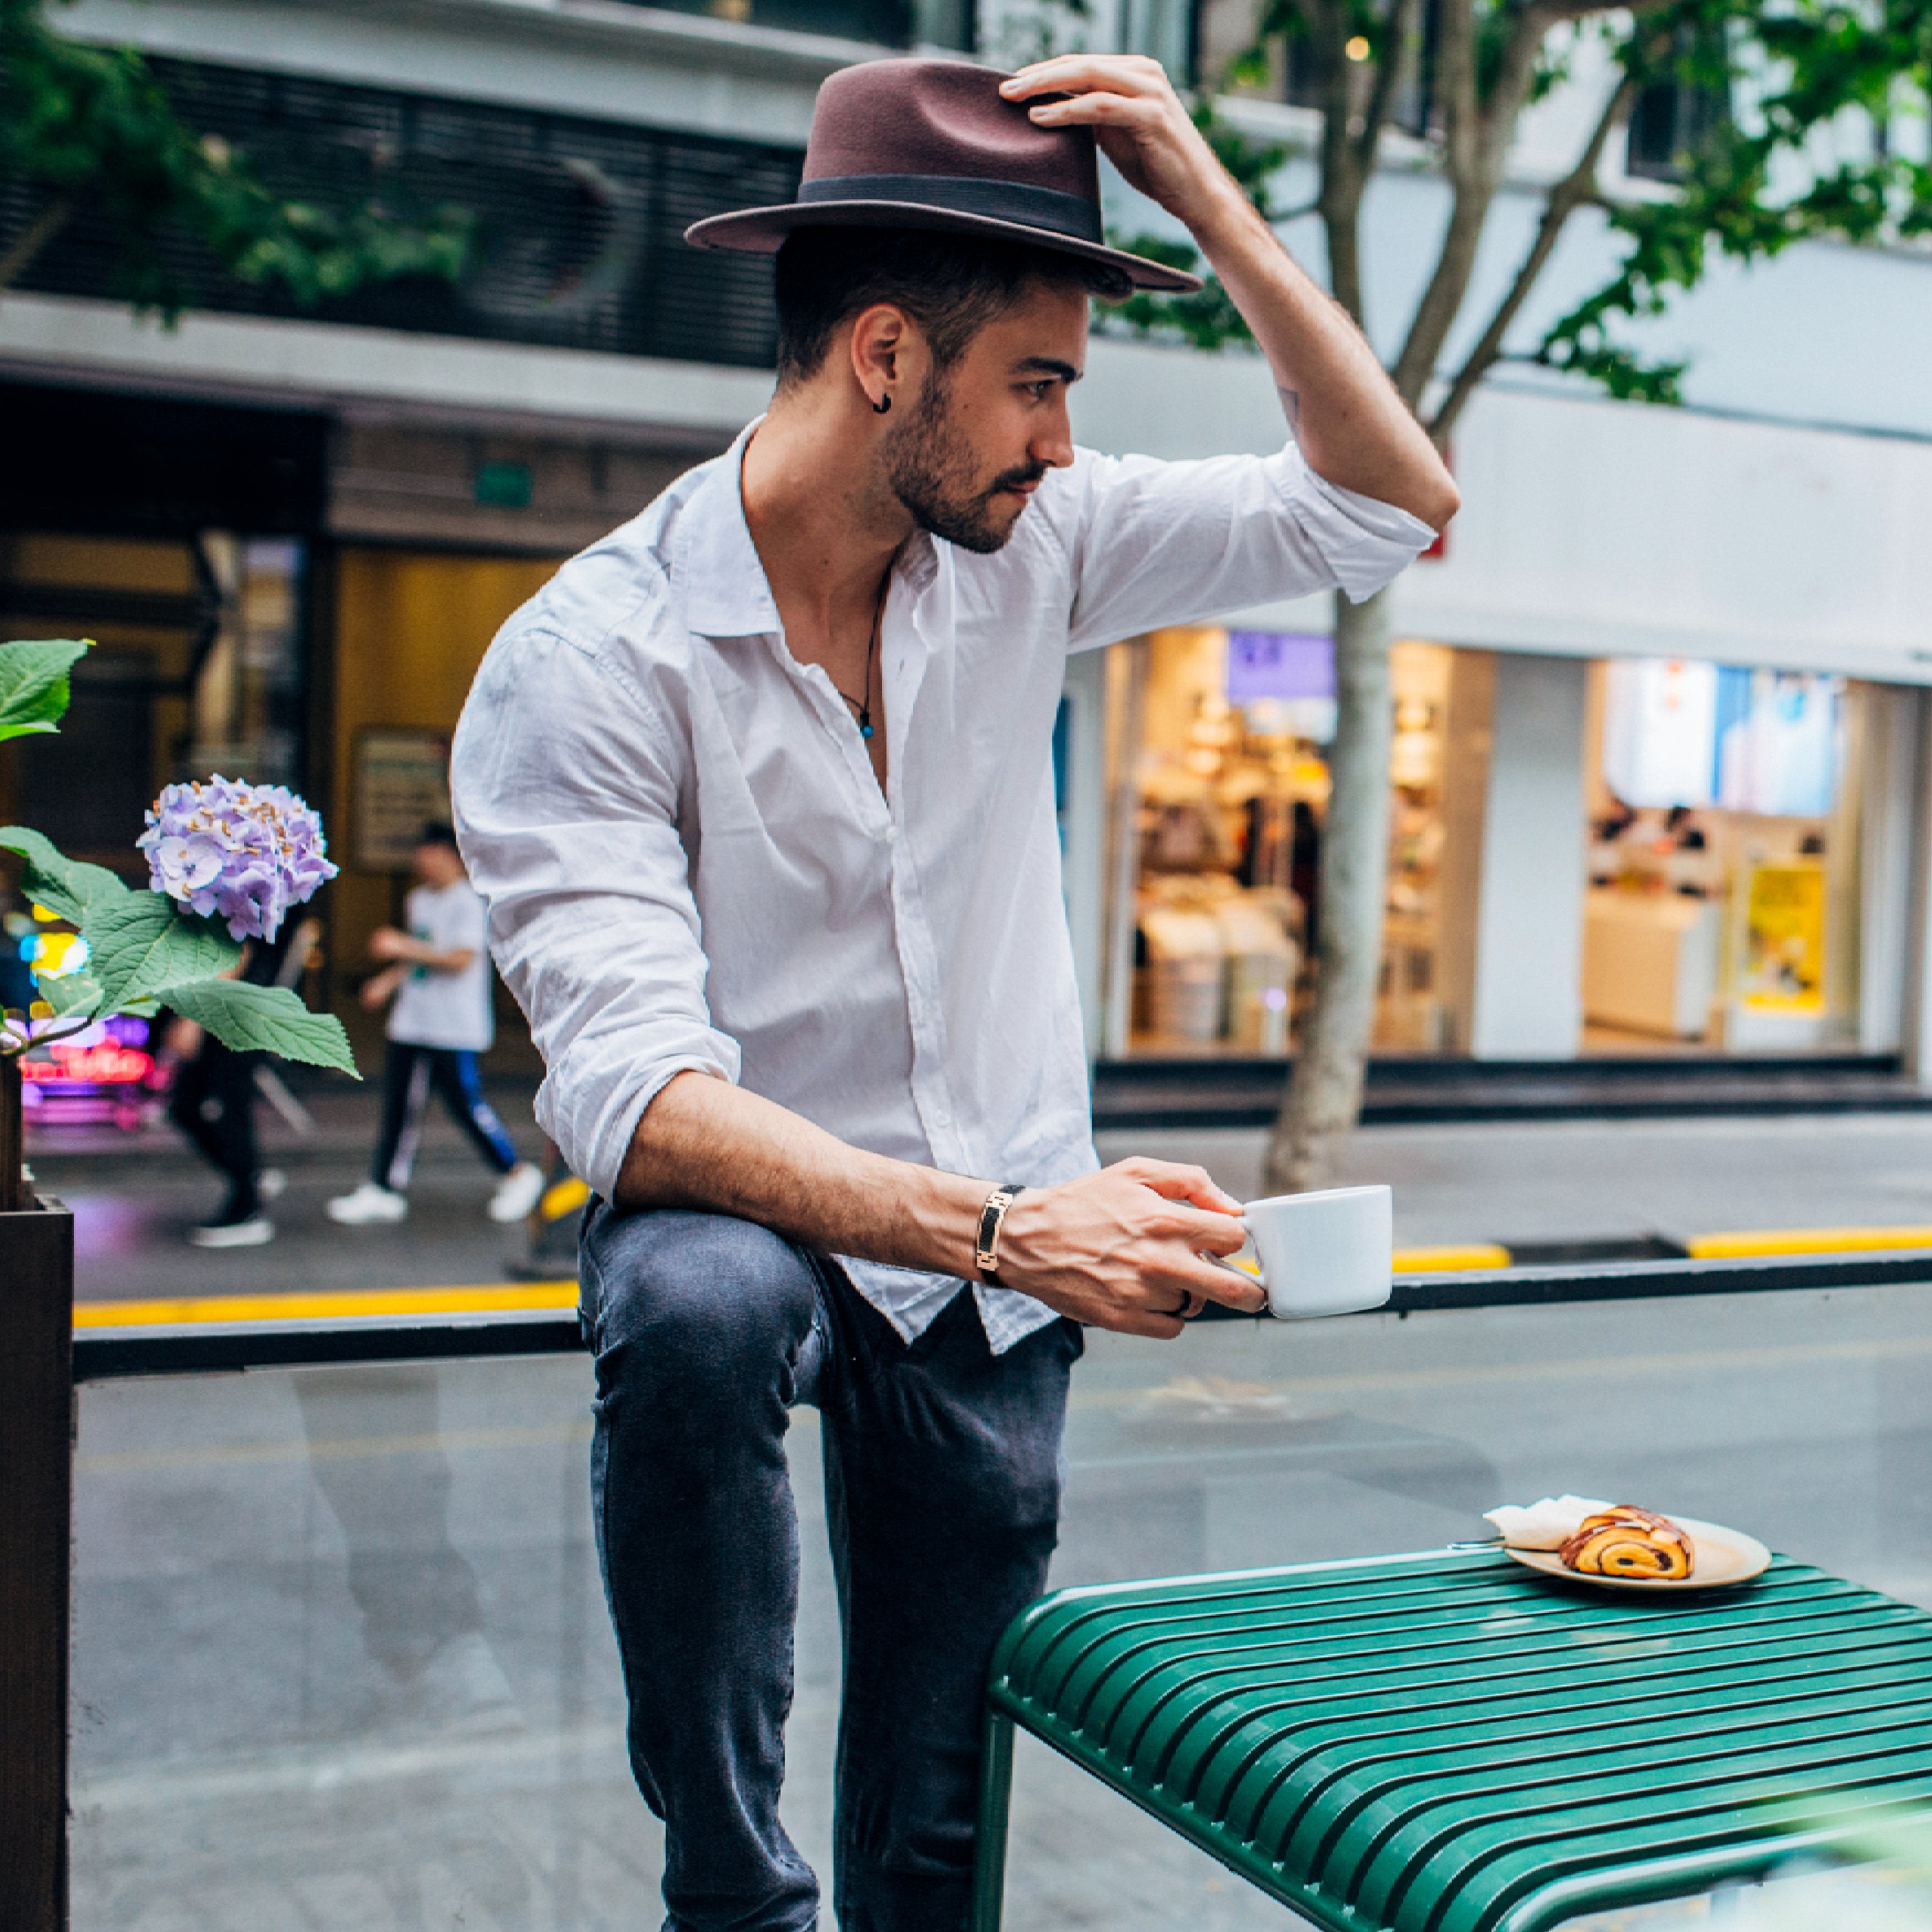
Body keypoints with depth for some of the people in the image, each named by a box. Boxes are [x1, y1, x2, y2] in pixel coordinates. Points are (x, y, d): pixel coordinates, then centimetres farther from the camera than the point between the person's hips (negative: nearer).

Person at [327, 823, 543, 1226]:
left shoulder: (471, 903, -11)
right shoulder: (420, 899, 16)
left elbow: (460, 959, -20)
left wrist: (403, 946, -21)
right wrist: (388, 980, 12)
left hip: (456, 1030, -8)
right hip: (412, 1023, 8)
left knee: (466, 1105, -5)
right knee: (399, 1105, 5)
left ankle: (517, 1175, 11)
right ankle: (384, 1189, 8)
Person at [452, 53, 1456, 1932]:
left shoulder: (1028, 547, -4)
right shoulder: (581, 664, -19)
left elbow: (1389, 506, -2)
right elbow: (636, 1090, -29)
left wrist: (1207, 196, -12)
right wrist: (996, 1227, -41)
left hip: (994, 1282, 4)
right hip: (748, 1209, -4)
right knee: (697, 1307, -38)